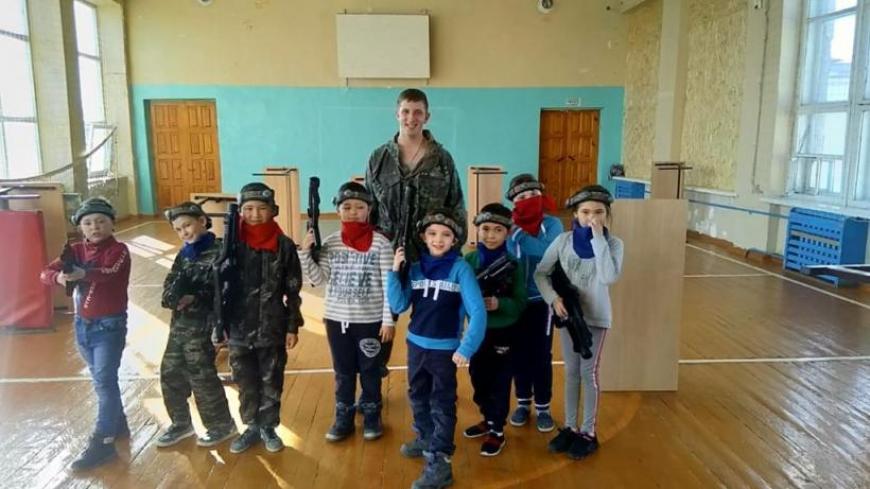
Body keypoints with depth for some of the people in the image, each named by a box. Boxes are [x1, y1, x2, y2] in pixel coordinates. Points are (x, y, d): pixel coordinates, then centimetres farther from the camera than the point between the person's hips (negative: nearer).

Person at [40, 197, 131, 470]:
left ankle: (103, 442, -1)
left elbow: (109, 272, -32)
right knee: (101, 380, 18)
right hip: (82, 324, 7)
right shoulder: (76, 250, 5)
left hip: (110, 325, -7)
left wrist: (83, 274, -49)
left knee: (104, 381, -7)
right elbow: (46, 273, -7)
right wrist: (59, 277, -30)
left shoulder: (118, 250, -11)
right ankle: (118, 423, 35)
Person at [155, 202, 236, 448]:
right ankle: (181, 423, 32)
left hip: (203, 324, -7)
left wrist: (194, 299, -27)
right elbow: (170, 283, 7)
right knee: (170, 373, 14)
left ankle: (222, 425, 18)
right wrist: (172, 295, -14)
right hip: (179, 322, 8)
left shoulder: (218, 252, -11)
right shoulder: (184, 254, 12)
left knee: (201, 376, 0)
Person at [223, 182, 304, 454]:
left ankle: (268, 427, 31)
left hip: (273, 329, -1)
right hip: (239, 329, 1)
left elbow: (292, 290, -3)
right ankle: (252, 427, 33)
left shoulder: (284, 246, -8)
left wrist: (292, 326, -3)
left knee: (271, 382, 12)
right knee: (246, 383, 14)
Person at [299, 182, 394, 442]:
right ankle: (343, 417, 30)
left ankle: (372, 415, 30)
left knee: (369, 369, 12)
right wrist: (305, 253, -11)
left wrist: (389, 320, -10)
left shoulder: (380, 243, -10)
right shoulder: (330, 242, 0)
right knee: (343, 371, 15)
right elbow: (319, 279, 1)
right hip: (337, 318, 3)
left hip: (369, 320, -3)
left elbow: (389, 284, -9)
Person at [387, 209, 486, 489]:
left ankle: (439, 463, 12)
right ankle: (426, 439, 45)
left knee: (442, 404, 3)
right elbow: (398, 306, -2)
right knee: (417, 396, 22)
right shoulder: (416, 267, 0)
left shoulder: (460, 268, -13)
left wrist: (466, 347, -24)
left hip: (445, 348, -5)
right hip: (416, 344, 5)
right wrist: (394, 271, -12)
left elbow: (477, 310, -16)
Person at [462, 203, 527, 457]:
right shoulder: (469, 260, -4)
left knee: (499, 383, 7)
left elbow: (520, 303, -11)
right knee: (478, 379, 18)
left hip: (503, 332, -4)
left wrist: (499, 304, -28)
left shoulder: (513, 264, -11)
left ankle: (497, 431, 23)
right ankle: (488, 420, 39)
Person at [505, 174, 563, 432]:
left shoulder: (552, 224, -7)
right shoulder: (509, 228, -5)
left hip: (542, 300, -1)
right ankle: (523, 403, 30)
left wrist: (518, 234, -28)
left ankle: (543, 408, 22)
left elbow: (547, 251, -26)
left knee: (541, 355, 5)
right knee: (519, 354, 12)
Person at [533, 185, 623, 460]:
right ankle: (570, 427, 27)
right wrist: (553, 298, -16)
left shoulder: (613, 244, -11)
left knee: (589, 373, 4)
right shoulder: (564, 241, -6)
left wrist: (598, 239, -26)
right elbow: (541, 272, -1)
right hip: (568, 314, 2)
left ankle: (588, 433, 18)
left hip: (596, 317, -2)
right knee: (571, 372, 13)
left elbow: (610, 278, -28)